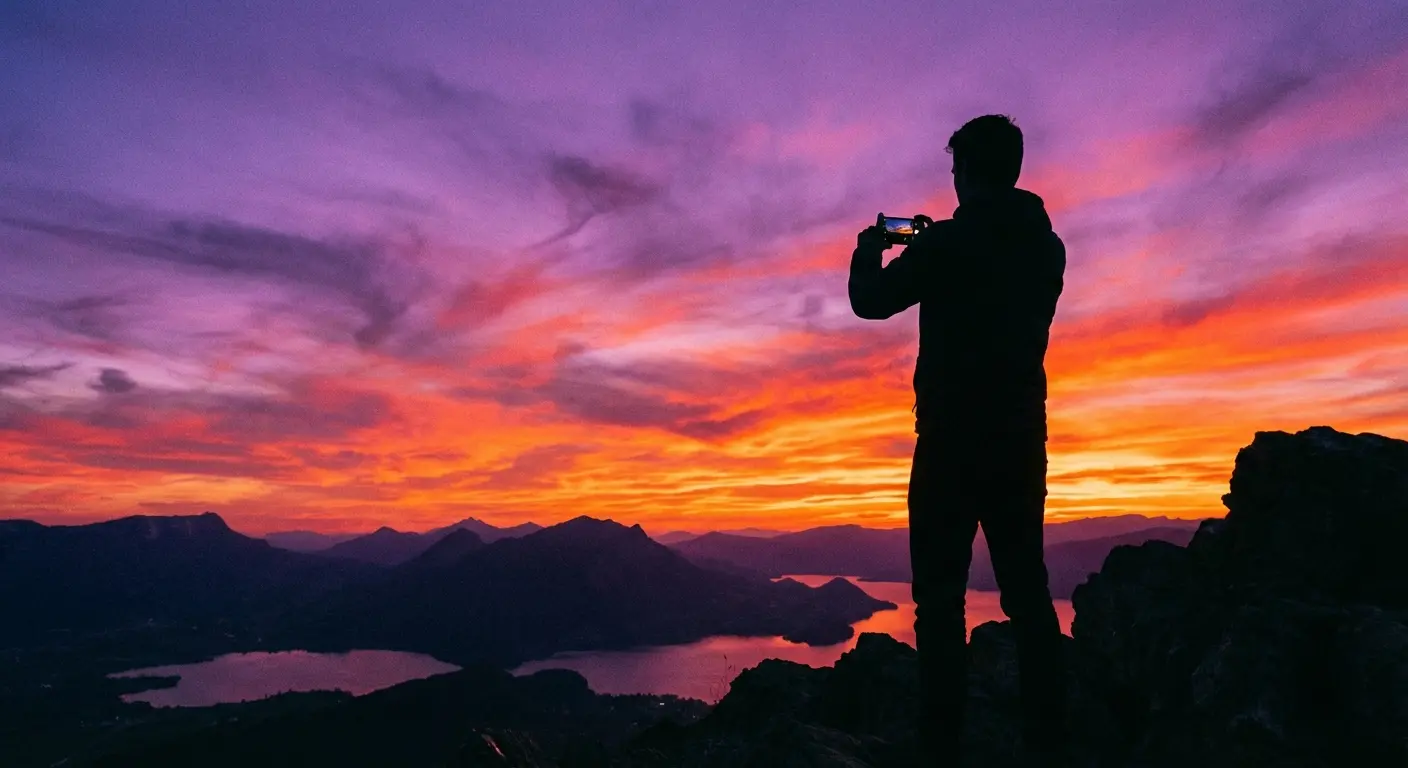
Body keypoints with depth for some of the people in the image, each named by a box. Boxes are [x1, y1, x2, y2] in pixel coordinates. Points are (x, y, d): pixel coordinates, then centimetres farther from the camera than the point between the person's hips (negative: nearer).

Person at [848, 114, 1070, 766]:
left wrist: (870, 251, 19)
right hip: (1021, 440, 6)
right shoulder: (1047, 246, 11)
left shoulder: (949, 241, -9)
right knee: (1027, 591, 10)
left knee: (940, 596, -1)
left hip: (953, 440, -6)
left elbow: (870, 301, -1)